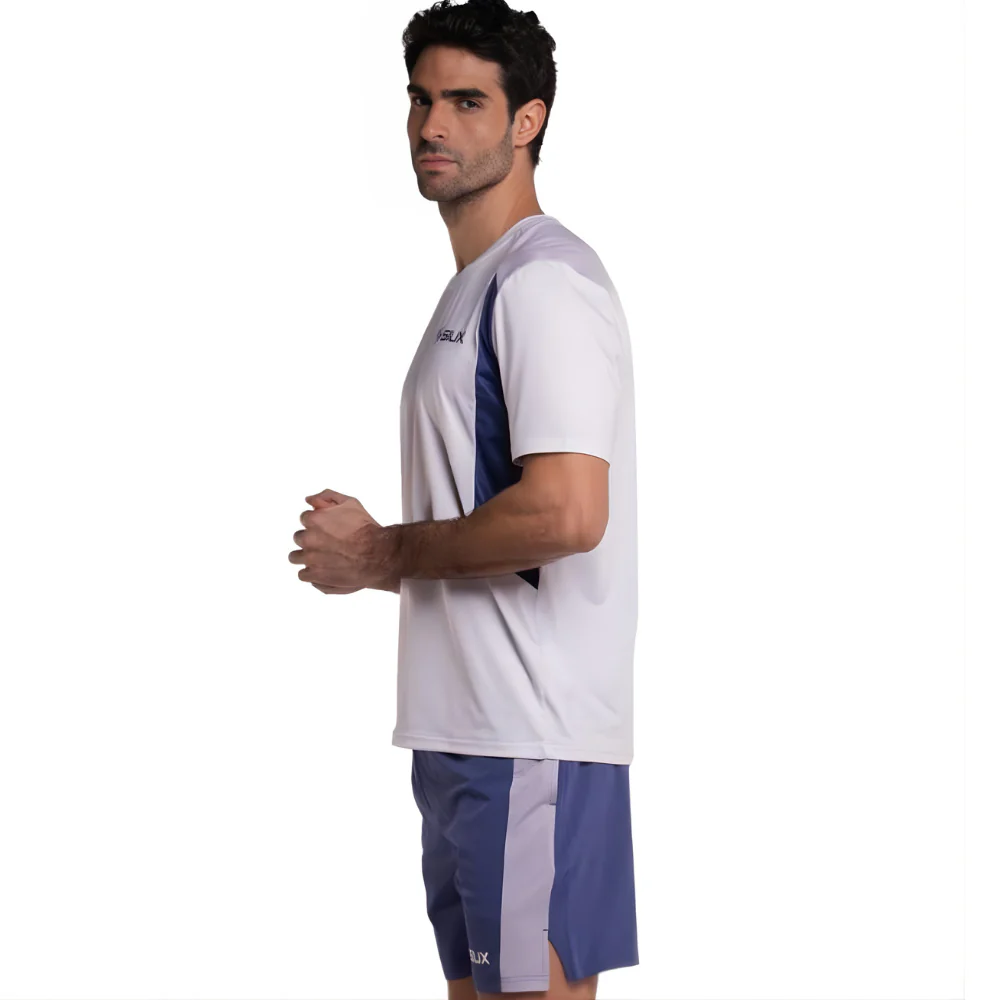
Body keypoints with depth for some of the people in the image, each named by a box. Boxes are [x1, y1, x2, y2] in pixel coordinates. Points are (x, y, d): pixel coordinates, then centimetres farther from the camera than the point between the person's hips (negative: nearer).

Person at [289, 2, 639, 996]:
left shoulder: (543, 280, -12)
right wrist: (378, 556, 8)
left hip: (531, 736, -10)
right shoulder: (474, 288, 20)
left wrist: (380, 552, -11)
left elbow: (563, 514, -24)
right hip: (466, 728, 10)